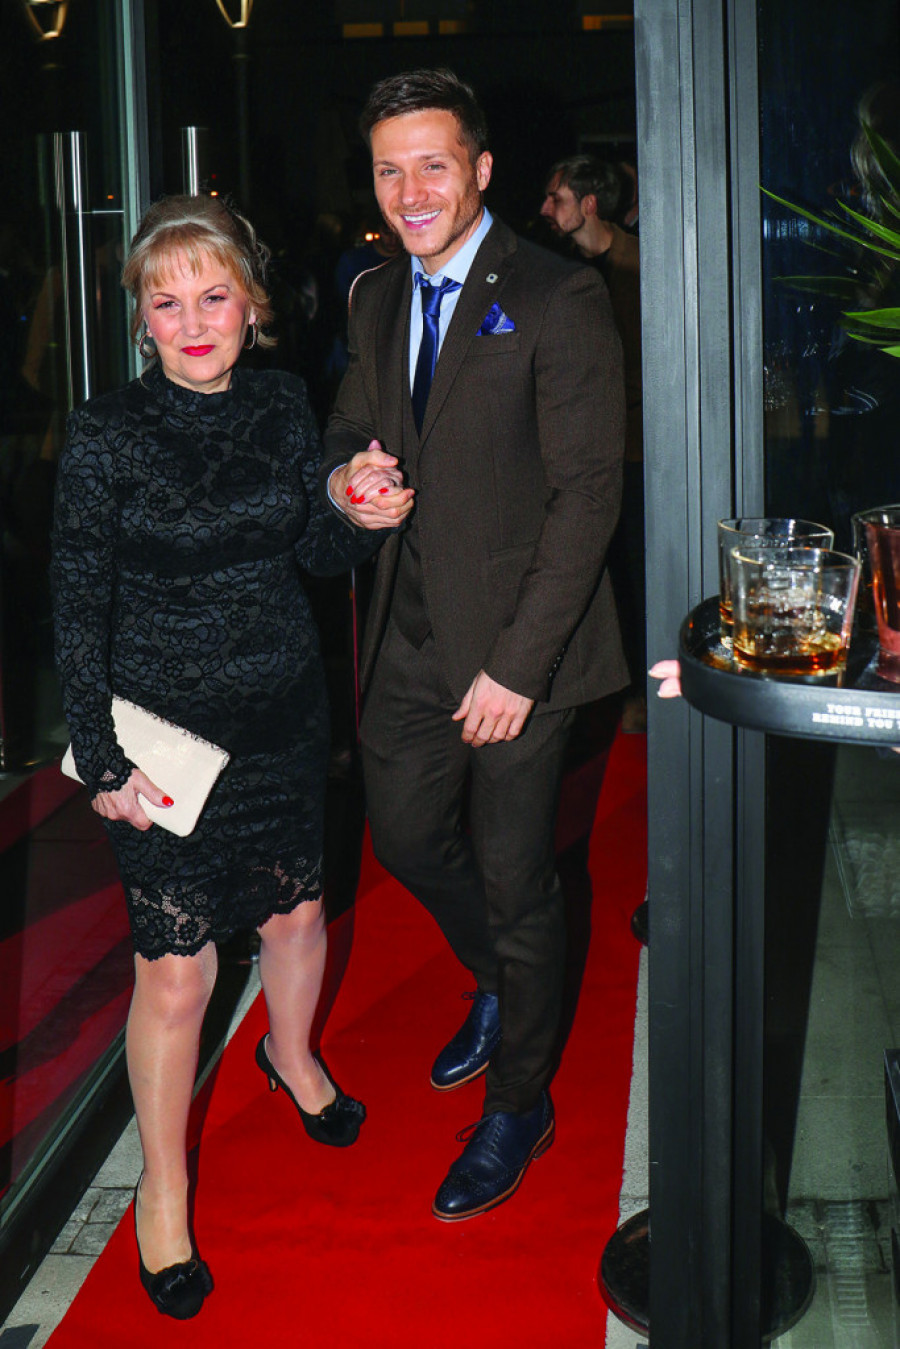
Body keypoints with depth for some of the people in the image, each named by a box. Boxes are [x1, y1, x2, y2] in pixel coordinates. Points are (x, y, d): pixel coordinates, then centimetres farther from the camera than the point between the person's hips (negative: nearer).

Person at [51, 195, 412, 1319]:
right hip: (166, 729, -4)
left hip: (285, 712, 5)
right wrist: (102, 761, -13)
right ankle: (163, 1193, 22)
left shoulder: (282, 405, -1)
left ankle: (291, 1056, 54)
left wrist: (367, 517, -11)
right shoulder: (105, 435, -14)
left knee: (296, 909, 21)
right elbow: (78, 609, -11)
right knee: (175, 970, 0)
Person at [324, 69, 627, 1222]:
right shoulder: (376, 299, 9)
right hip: (411, 640, 7)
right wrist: (342, 476, -7)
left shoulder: (559, 300, -13)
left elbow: (588, 493, -15)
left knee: (514, 879, 5)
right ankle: (500, 990, 49)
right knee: (404, 836, 18)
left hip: (514, 646, -6)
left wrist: (518, 664, -19)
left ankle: (519, 1104, 27)